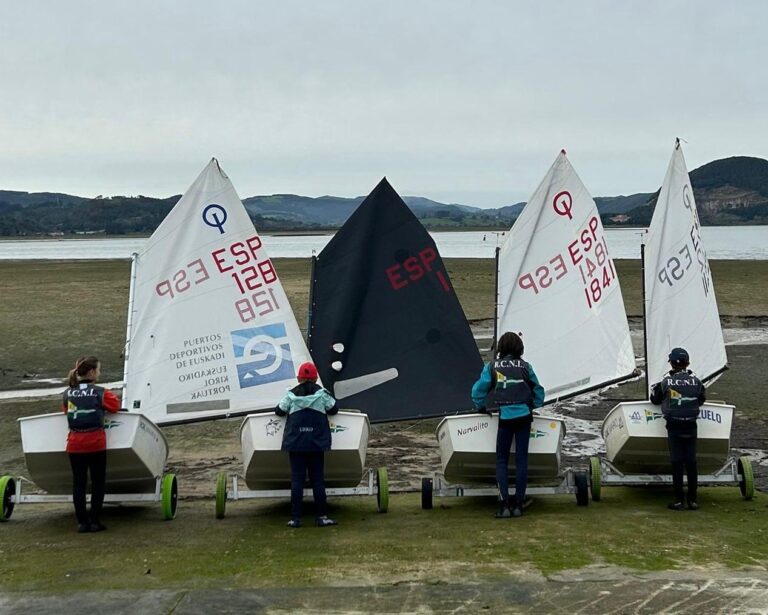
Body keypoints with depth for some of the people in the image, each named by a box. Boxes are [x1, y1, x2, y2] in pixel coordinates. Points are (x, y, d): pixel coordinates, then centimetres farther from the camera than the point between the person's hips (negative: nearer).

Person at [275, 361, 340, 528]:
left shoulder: (291, 395, 1)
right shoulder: (321, 393, 0)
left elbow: (279, 411, 9)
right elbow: (334, 409, 10)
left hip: (295, 444, 0)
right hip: (316, 444, 0)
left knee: (297, 478, 1)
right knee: (317, 479, 5)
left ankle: (296, 518, -1)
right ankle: (321, 516, 3)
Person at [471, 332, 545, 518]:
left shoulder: (492, 367, 1)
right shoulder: (525, 367, 5)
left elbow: (478, 390, 0)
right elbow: (538, 392, 11)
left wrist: (482, 408, 14)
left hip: (504, 417, -1)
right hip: (524, 416, 1)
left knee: (501, 460, 5)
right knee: (521, 459, 6)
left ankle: (504, 506, -6)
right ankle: (518, 505, 6)